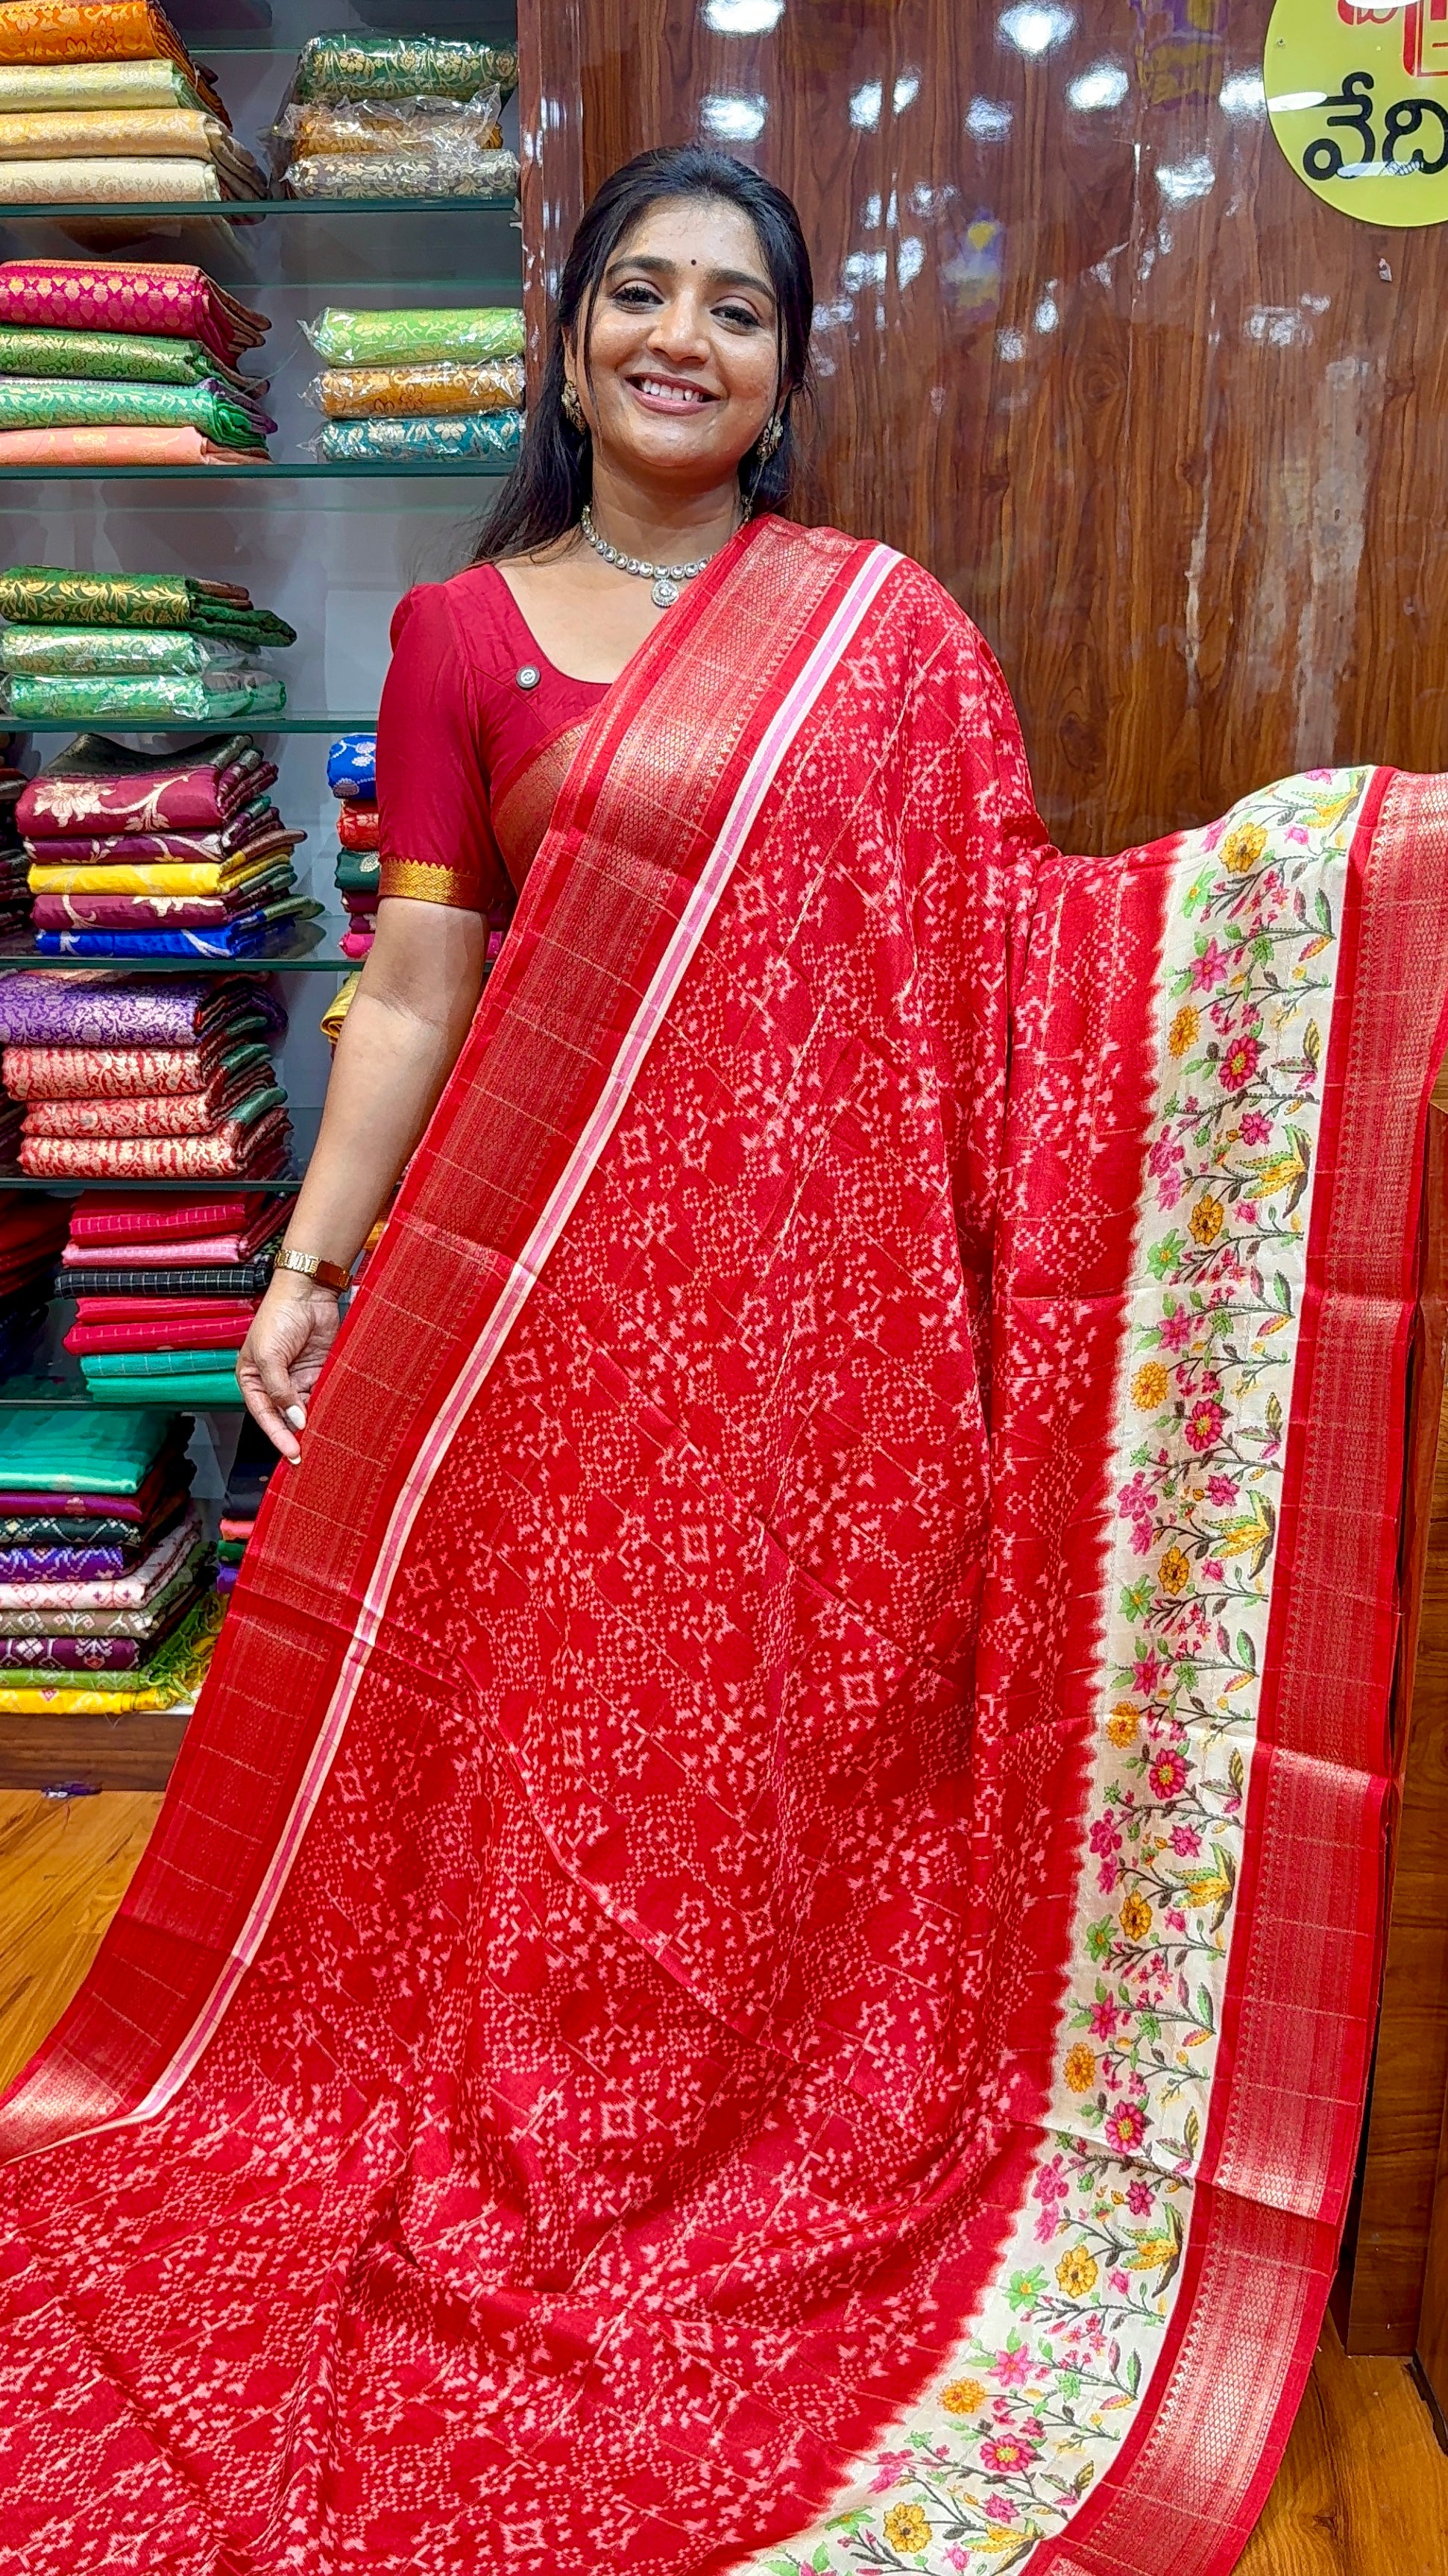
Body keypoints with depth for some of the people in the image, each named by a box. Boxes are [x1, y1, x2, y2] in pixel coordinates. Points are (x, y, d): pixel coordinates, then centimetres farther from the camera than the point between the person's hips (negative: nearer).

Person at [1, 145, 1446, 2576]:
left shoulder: (888, 624, 7)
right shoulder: (460, 633, 7)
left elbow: (1010, 928, 5)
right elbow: (412, 978, 4)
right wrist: (309, 1264, -2)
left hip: (823, 1288, 0)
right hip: (549, 1278, 0)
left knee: (791, 1749, 8)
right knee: (544, 1754, 8)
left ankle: (785, 2158, 32)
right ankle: (523, 2163, 31)